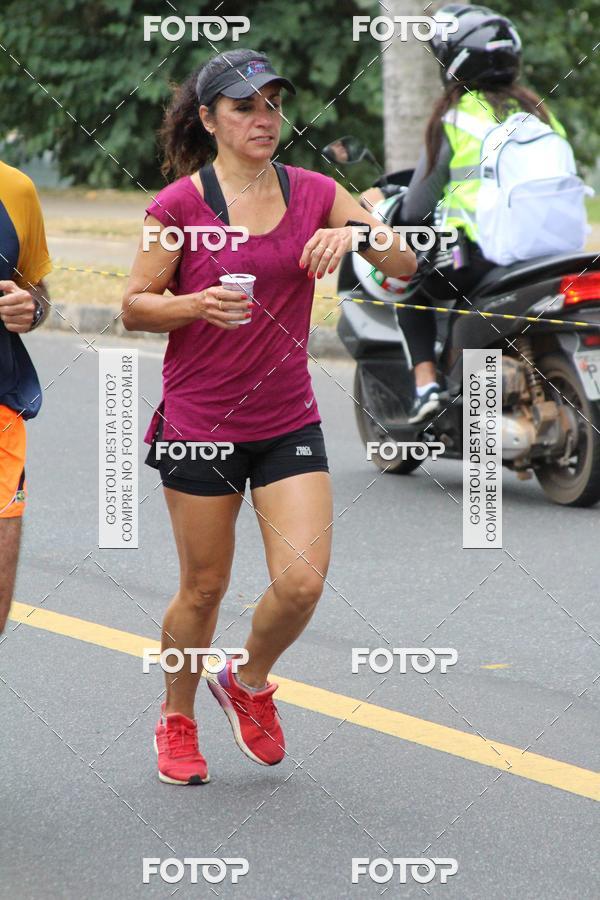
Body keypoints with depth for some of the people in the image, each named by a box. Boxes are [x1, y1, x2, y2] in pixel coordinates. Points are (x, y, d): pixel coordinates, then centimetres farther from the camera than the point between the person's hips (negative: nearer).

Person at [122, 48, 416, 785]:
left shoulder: (313, 193, 3)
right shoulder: (178, 205, -7)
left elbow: (405, 265, 2)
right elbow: (134, 307, -2)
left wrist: (356, 233, -17)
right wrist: (198, 304, -20)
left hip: (289, 424, 3)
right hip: (199, 422, -3)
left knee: (301, 581, -10)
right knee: (204, 589, 5)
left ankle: (248, 684, 21)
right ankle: (177, 719, 30)